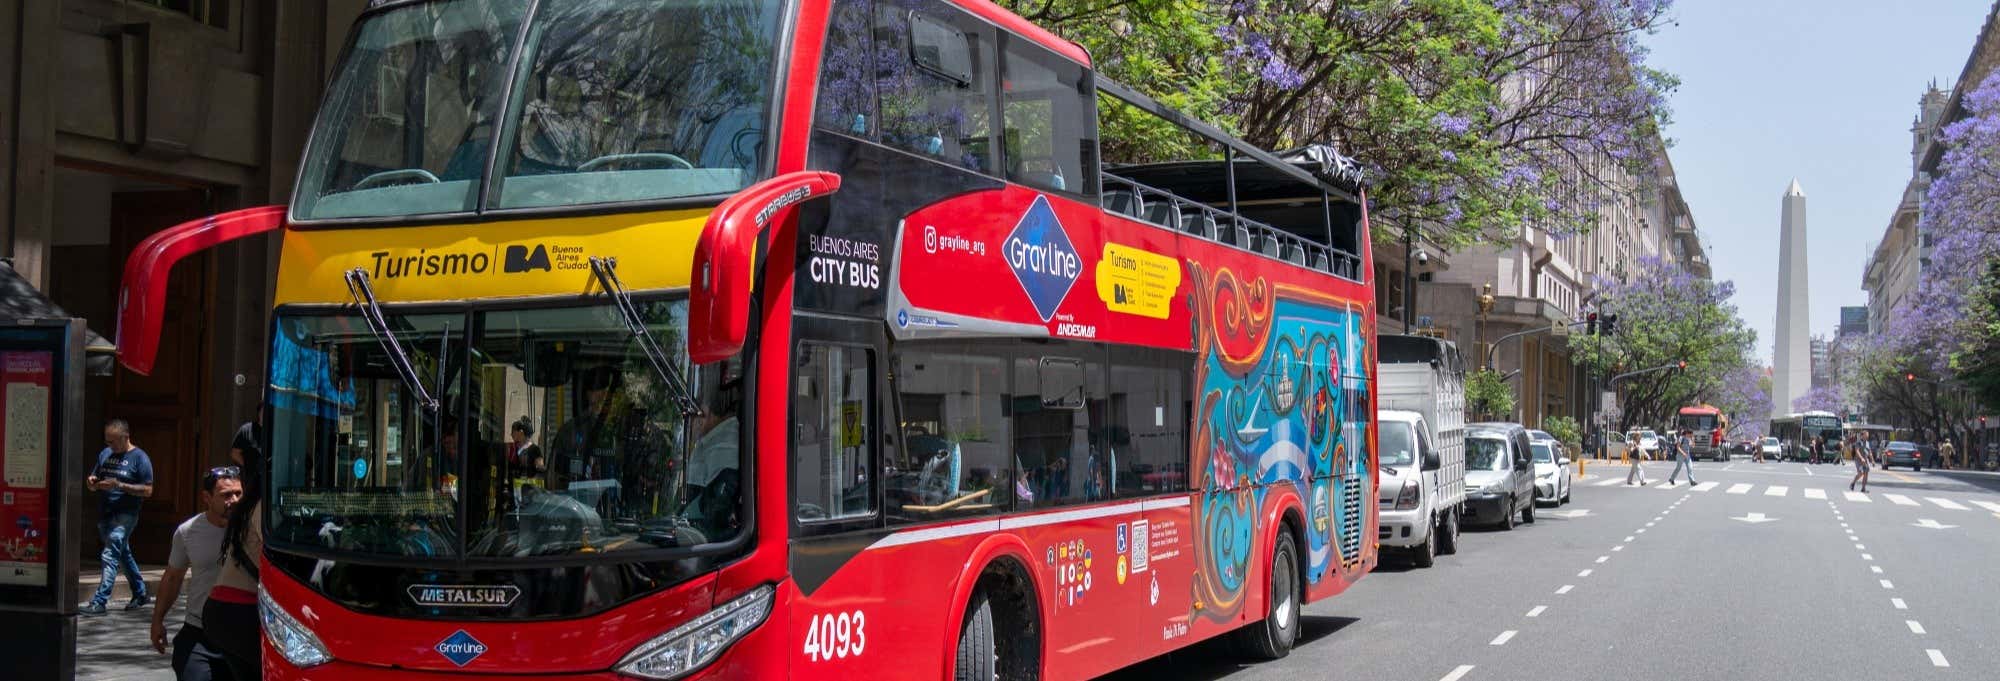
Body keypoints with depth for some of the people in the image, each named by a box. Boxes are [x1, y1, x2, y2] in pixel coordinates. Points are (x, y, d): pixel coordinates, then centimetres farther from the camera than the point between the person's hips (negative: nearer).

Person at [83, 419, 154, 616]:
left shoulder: (139, 458, -7)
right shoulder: (105, 454, 12)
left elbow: (148, 490, -12)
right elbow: (94, 486, 20)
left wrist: (119, 485, -22)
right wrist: (92, 482, -5)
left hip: (125, 516, -8)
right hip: (104, 513, 8)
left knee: (110, 556, -16)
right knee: (123, 555, 17)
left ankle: (99, 602, -19)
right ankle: (141, 595, 30)